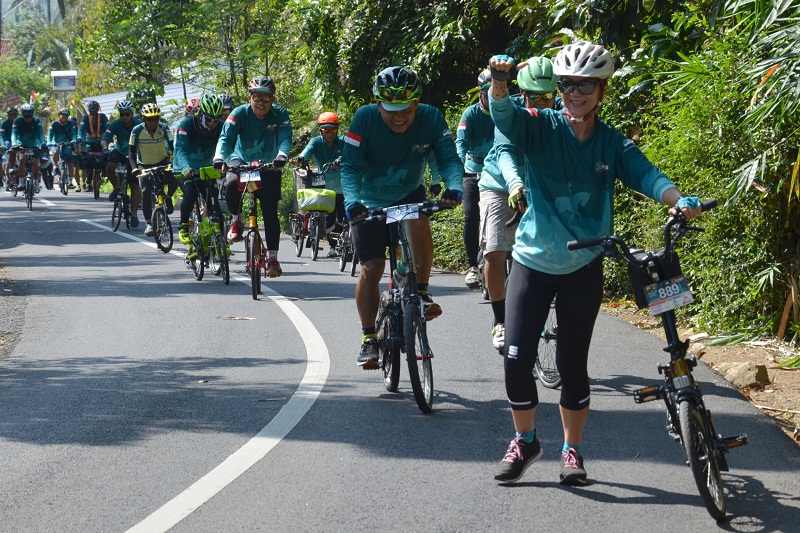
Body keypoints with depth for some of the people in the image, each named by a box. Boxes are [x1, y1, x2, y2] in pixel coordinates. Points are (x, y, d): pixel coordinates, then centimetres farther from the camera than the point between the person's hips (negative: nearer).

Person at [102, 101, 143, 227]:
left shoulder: (138, 125, -18)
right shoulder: (115, 124, -14)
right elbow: (105, 138, -23)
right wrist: (105, 149, -44)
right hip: (120, 152, 1)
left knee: (135, 185, -9)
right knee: (110, 166, -31)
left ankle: (134, 214, -3)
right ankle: (117, 188, -5)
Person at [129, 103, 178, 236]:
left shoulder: (164, 128, -17)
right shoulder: (137, 130, -20)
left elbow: (173, 146, -21)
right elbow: (131, 151, -16)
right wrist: (134, 168, -31)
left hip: (162, 161, 1)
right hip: (144, 165, -1)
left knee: (174, 179, -26)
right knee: (146, 192, -17)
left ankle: (168, 198, 5)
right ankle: (149, 223, -10)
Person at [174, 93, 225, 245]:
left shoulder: (220, 127, -11)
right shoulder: (186, 124, -21)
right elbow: (179, 149, -30)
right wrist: (185, 167, -50)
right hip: (185, 171, -3)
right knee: (191, 192, -32)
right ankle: (183, 226, -12)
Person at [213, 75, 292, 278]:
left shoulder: (280, 114, -13)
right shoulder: (240, 113, -15)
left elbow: (285, 138, -27)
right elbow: (226, 137, -25)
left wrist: (282, 156, -49)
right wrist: (219, 157, -45)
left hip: (268, 166, 1)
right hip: (241, 161, 0)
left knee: (270, 213, -7)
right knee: (232, 184, -34)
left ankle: (272, 257, 2)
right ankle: (235, 221, -7)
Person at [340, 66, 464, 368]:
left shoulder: (431, 118, -20)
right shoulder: (365, 119, -24)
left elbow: (449, 158, -22)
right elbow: (350, 166, -27)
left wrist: (454, 186, -44)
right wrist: (352, 199, -45)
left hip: (409, 195, 1)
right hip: (370, 202, -1)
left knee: (419, 223, -33)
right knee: (371, 268, -7)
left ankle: (422, 293, -17)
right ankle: (369, 338, 7)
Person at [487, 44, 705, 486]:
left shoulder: (614, 145, -1)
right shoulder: (541, 127, -5)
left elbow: (645, 174, -15)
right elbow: (504, 114, -23)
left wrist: (678, 200, -36)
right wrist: (499, 82, -45)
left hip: (583, 268, 0)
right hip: (533, 262, 0)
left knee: (572, 362, 3)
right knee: (517, 357, -4)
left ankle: (572, 450, 20)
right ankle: (524, 441, 19)